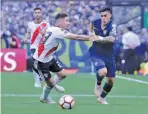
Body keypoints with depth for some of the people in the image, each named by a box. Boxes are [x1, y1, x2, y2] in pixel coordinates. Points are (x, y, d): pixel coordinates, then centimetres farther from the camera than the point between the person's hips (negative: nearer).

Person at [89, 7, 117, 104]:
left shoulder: (112, 26, -21)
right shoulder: (96, 22, -10)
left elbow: (112, 38, -43)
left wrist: (101, 38, -58)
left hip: (108, 55, 0)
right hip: (96, 53, 0)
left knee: (111, 80, 8)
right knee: (103, 72, -30)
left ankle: (102, 98, 34)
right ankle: (98, 84, 5)